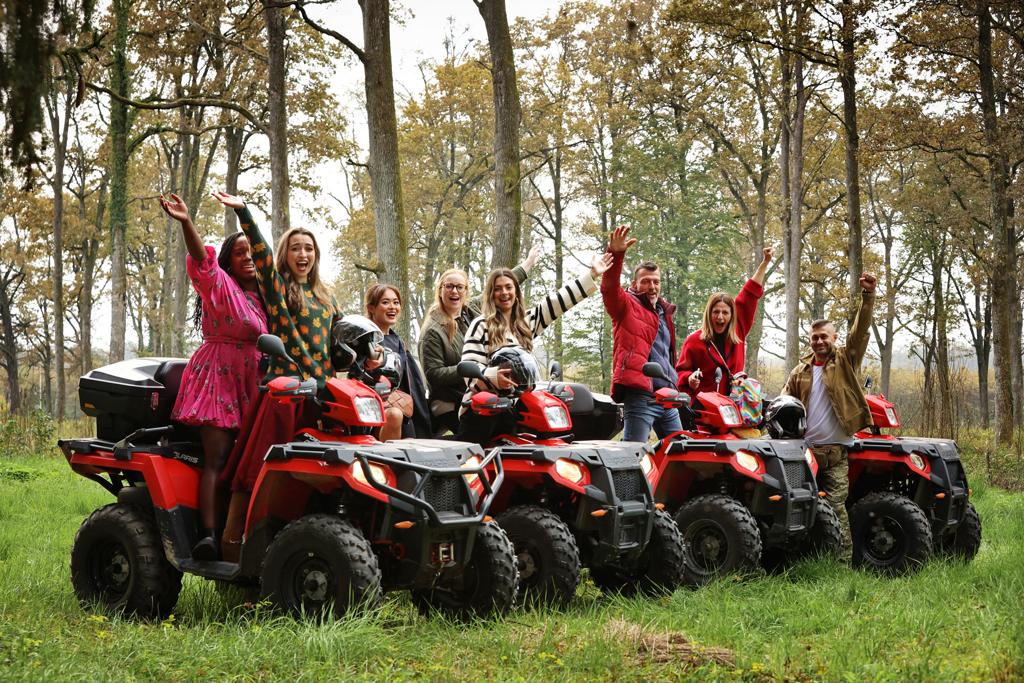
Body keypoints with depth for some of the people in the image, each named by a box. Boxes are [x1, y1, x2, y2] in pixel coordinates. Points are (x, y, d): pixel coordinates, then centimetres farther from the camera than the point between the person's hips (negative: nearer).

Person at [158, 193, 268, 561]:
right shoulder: (219, 285, -2)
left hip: (255, 383, 6)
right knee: (217, 457, -13)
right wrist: (186, 223, -38)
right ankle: (209, 534, -20)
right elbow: (201, 258, -21)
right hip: (218, 377, -6)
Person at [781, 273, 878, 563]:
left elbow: (860, 331, -8)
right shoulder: (800, 371, 14)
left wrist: (868, 296, -19)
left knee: (836, 505, -9)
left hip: (836, 450, -3)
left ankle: (844, 560, -6)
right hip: (805, 448, 3)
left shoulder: (845, 362, 5)